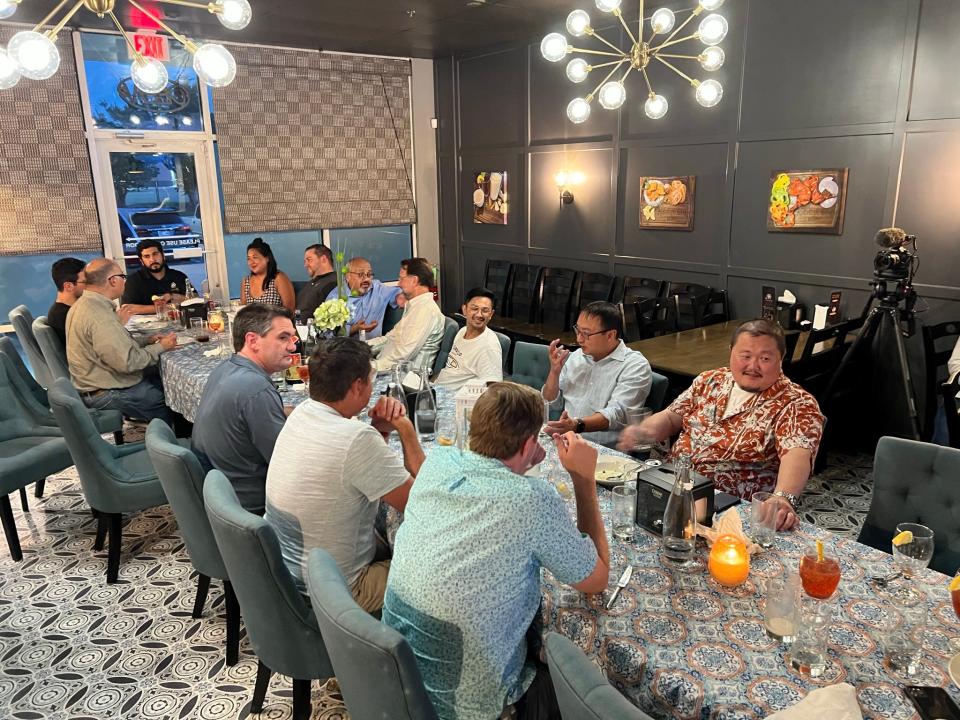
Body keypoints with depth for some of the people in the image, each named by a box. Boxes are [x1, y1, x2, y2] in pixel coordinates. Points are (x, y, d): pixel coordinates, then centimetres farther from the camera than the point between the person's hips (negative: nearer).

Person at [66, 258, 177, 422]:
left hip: (98, 382, 10)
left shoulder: (85, 304, 7)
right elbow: (127, 362, -27)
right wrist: (160, 347, -13)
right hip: (105, 395, -10)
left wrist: (145, 341, 4)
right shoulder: (98, 315, -27)